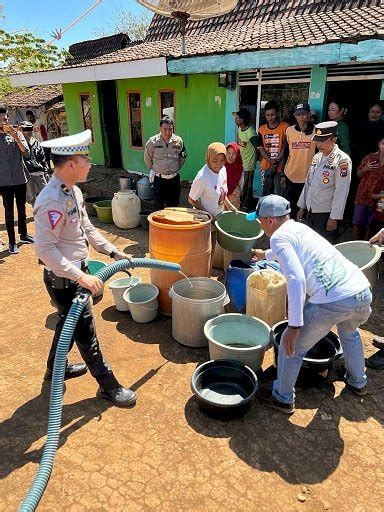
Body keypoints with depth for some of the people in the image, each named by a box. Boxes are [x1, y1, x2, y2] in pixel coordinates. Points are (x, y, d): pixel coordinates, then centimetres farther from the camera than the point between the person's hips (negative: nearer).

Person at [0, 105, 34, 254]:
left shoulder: (17, 134, 4)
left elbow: (27, 154, -5)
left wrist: (17, 139, -14)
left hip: (20, 178, 2)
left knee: (22, 208, 13)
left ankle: (23, 234, 29)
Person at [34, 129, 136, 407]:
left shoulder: (74, 191, 3)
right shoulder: (51, 201, -27)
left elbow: (87, 228, 13)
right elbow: (45, 250, -28)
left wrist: (114, 252, 9)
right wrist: (81, 277, -29)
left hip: (77, 270, 9)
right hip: (63, 278, -9)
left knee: (69, 322, 25)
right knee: (85, 330, 4)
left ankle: (55, 367, 48)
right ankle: (108, 385, 21)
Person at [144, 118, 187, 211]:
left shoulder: (178, 141, -1)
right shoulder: (153, 142, -7)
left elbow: (183, 157, 15)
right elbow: (147, 158, 9)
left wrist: (176, 169, 13)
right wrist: (153, 169, 12)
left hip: (174, 179, 2)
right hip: (159, 179, -2)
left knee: (173, 206, 10)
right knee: (159, 206, 5)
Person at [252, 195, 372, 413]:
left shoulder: (279, 237, -1)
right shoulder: (300, 227, 25)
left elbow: (296, 278, -15)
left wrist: (294, 325, -15)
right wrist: (266, 255, 69)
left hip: (332, 302, -8)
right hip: (363, 291, 9)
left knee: (292, 346, 13)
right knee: (349, 333, 39)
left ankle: (283, 399, 30)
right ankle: (358, 383, 56)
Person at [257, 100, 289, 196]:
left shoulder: (285, 127, -5)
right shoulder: (262, 129, 7)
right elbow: (261, 148, 2)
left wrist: (277, 161, -13)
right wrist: (271, 161, -11)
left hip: (280, 167, -4)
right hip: (266, 166, 4)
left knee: (278, 193, -4)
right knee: (266, 192, 13)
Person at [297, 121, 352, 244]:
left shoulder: (342, 160, -13)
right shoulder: (317, 157, 9)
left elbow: (341, 192, -16)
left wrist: (334, 218, -18)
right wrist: (302, 207, 15)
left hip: (326, 215, -7)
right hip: (310, 211, 7)